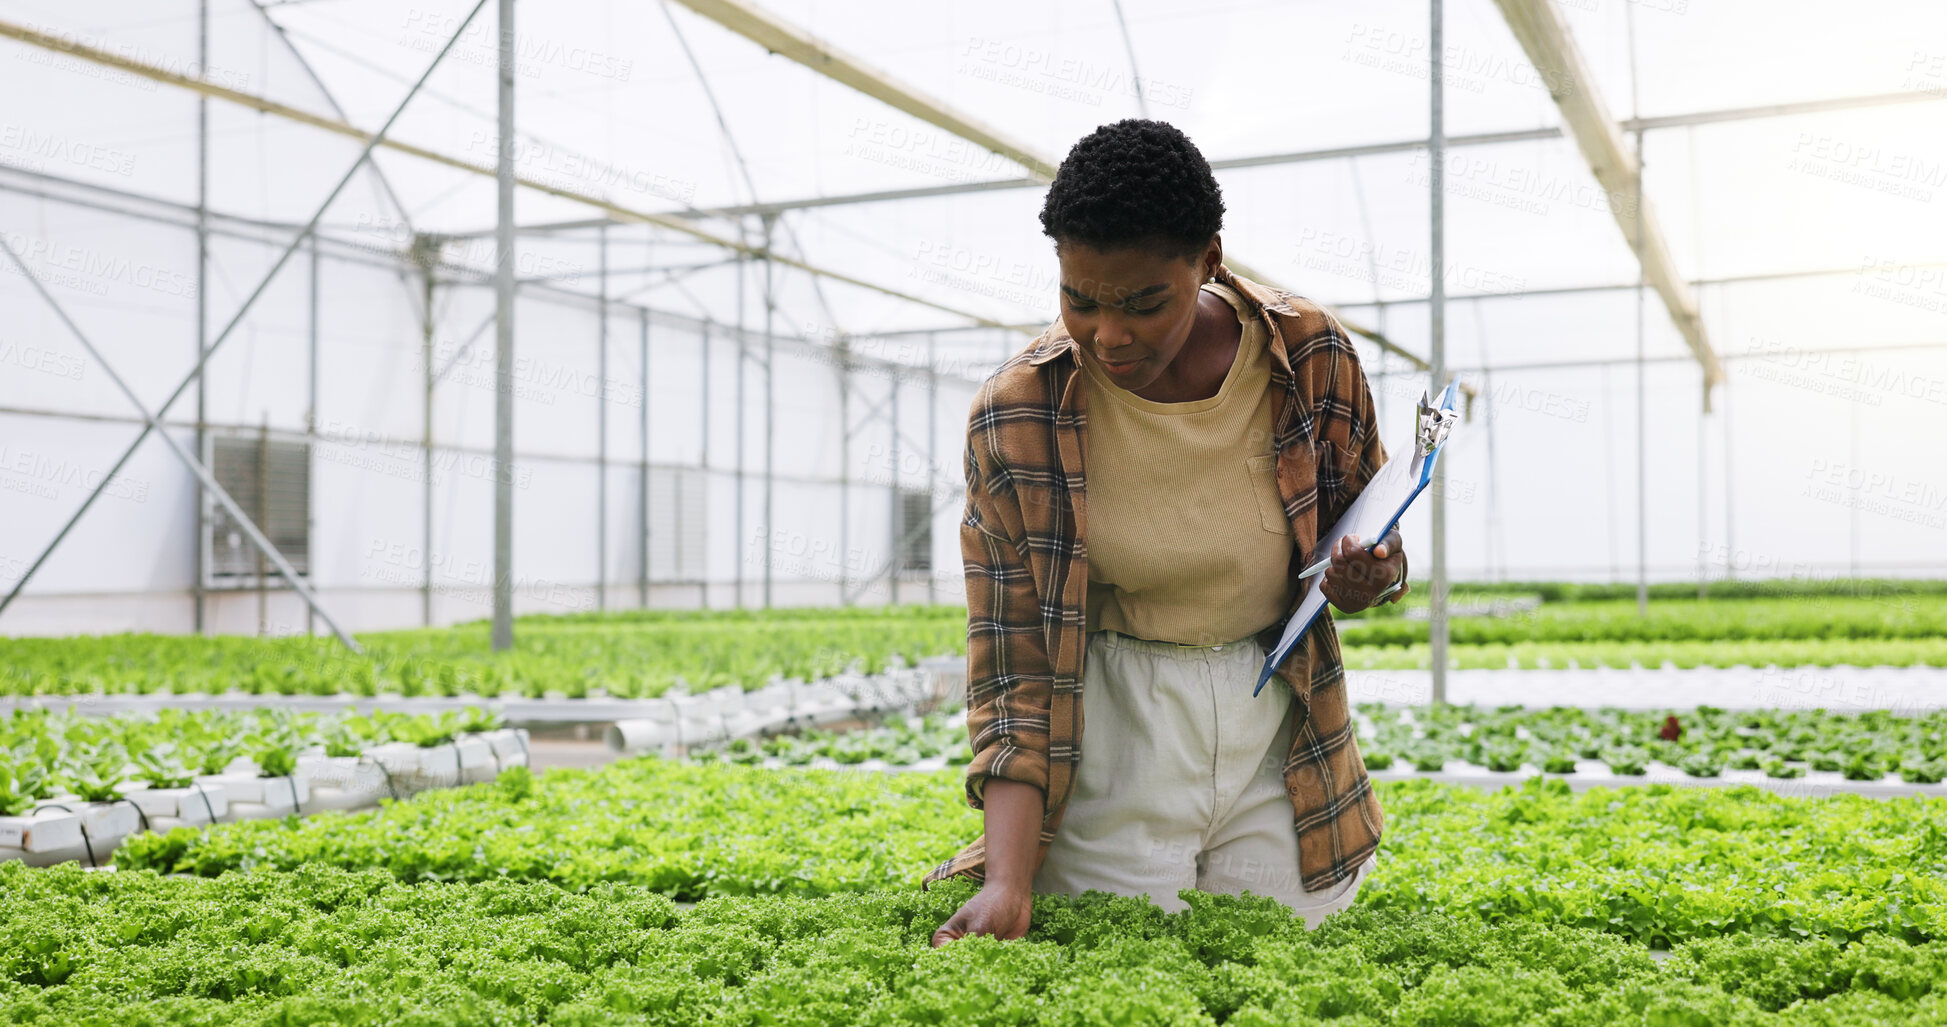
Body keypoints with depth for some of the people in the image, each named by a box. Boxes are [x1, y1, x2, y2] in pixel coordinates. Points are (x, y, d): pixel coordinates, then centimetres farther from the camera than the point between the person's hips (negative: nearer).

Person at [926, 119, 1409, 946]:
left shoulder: (1311, 357, -9)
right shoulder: (1016, 415, -14)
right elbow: (1015, 668, -13)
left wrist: (1368, 576, -17)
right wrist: (1008, 884, -25)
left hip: (1278, 728, 2)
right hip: (1108, 730, -1)